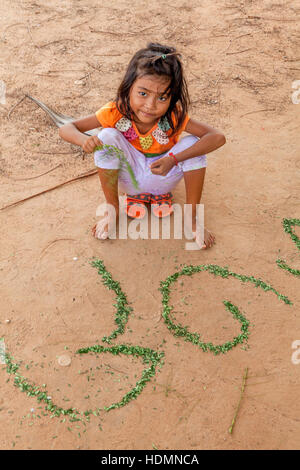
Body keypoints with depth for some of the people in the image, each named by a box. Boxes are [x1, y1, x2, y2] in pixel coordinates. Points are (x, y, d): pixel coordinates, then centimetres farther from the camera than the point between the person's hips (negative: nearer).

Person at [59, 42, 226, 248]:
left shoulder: (174, 116, -25)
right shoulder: (116, 111, -23)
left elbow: (218, 137, -33)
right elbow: (66, 129, -21)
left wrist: (174, 159, -42)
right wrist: (85, 140, -46)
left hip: (162, 176, 0)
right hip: (129, 176, 0)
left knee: (193, 143, -27)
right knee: (107, 136, -27)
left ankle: (192, 218, -9)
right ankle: (112, 210, -8)